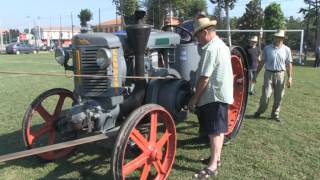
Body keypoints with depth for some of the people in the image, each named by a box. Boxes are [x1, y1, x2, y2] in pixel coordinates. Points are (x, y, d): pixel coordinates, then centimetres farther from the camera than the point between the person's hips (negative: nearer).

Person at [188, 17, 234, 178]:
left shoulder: (210, 49, -18)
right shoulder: (222, 45, 14)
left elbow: (204, 78, -21)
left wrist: (194, 98, -13)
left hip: (214, 96, -10)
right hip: (223, 93, 10)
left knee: (214, 132, -7)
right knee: (219, 129, 16)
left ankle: (212, 167, -2)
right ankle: (216, 157, 28)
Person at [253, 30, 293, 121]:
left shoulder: (286, 50, 4)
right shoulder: (267, 48, 3)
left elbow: (289, 64, 4)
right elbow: (262, 62, 6)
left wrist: (290, 77, -2)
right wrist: (256, 74, 4)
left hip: (280, 75, 1)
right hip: (269, 74, -1)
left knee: (278, 97, 6)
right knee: (265, 96, -4)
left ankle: (275, 114, 21)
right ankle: (259, 111, 16)